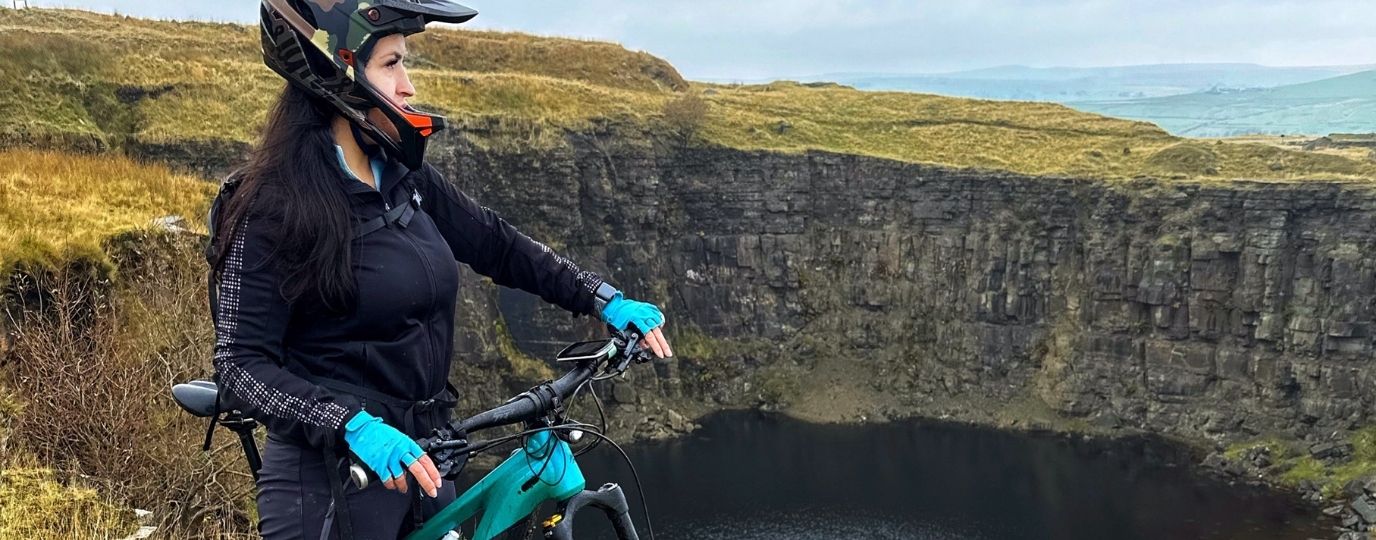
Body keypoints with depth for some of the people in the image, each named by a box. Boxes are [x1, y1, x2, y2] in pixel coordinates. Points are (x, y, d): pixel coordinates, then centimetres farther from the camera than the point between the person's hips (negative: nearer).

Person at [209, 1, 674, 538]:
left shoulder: (405, 179, 3)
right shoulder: (275, 209, -17)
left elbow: (494, 244, 11)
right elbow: (240, 366, -19)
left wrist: (604, 298, 5)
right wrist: (352, 425, -30)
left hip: (418, 463, 7)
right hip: (333, 485, -7)